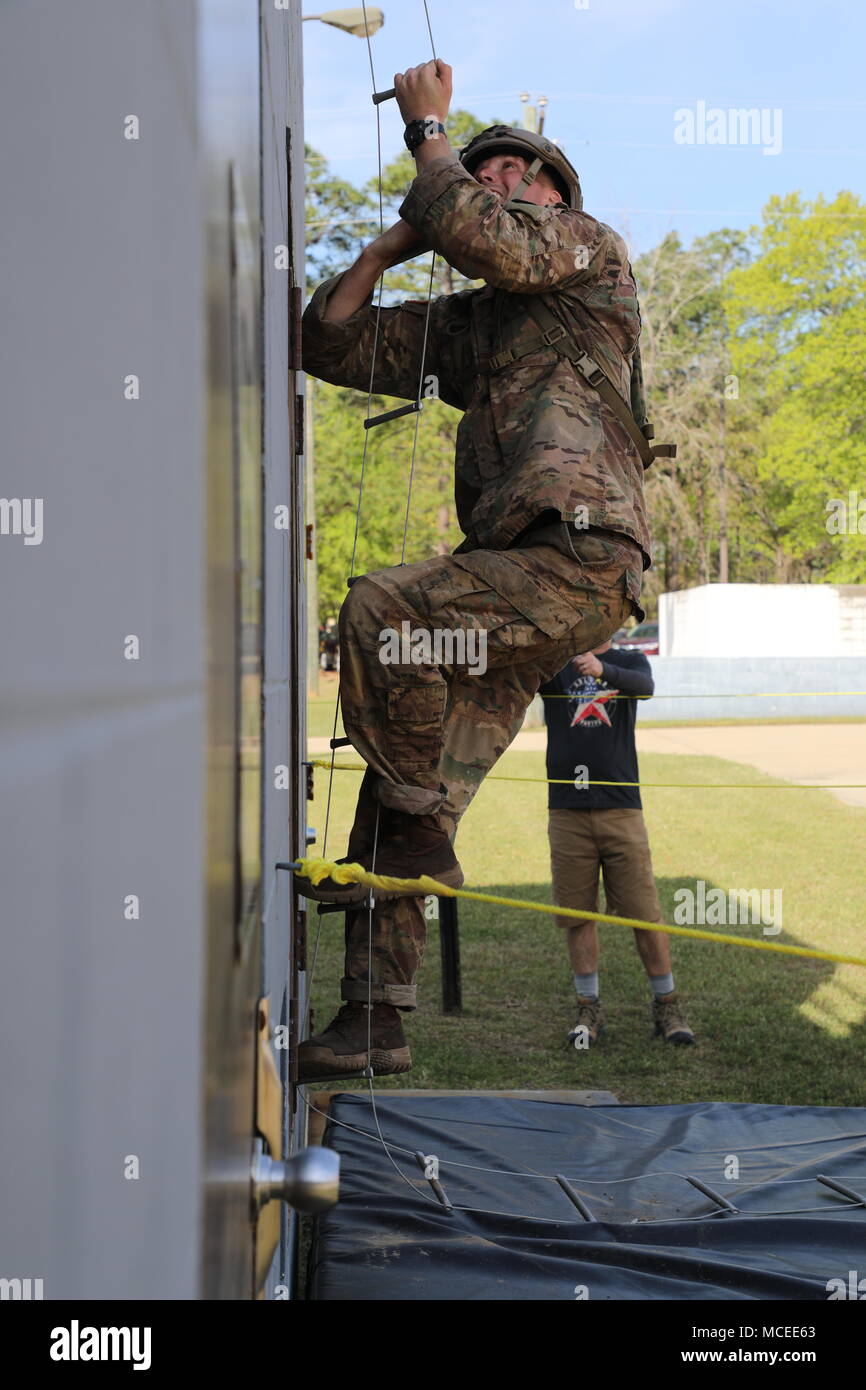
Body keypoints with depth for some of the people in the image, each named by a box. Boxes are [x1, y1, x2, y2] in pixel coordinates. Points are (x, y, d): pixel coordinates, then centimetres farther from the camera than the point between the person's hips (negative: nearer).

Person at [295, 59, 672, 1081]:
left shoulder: (595, 254, 9)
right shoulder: (467, 325, 27)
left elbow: (476, 232, -9)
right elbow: (331, 342, 27)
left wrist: (428, 130, 6)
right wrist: (390, 245, 18)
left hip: (580, 555, -7)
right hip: (511, 575, 8)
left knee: (380, 610, -27)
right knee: (404, 795, 2)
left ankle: (417, 837, -14)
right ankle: (373, 1024, 7)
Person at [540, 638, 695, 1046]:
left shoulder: (629, 662, 9)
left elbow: (646, 685, -14)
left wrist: (602, 668, -34)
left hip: (621, 808, 0)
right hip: (567, 811, 0)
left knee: (646, 912, -1)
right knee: (578, 914, 3)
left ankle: (667, 1006, 10)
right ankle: (589, 1008, 14)